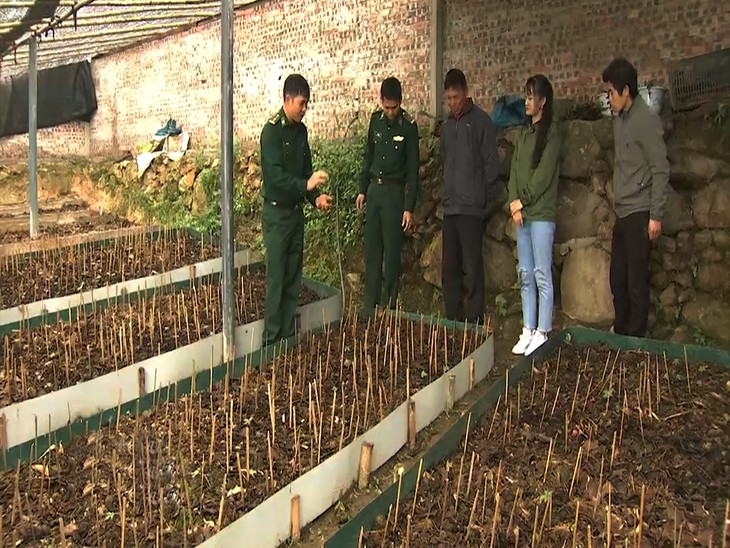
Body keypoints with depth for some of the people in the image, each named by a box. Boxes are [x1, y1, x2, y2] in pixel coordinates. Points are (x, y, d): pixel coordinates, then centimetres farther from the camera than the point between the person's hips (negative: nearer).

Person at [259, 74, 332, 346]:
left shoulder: (301, 130, 10)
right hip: (277, 213, -7)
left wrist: (315, 197, -2)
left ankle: (289, 336, 19)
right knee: (276, 279, -5)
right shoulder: (272, 130, -14)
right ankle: (272, 339, 4)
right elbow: (275, 175, -24)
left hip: (296, 211, 8)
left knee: (293, 278, 10)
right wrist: (306, 184, -33)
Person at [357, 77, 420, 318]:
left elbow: (413, 169, -7)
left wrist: (409, 207, -11)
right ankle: (370, 303, 12)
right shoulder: (376, 119, 7)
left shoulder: (409, 126, -7)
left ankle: (391, 304, 8)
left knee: (392, 251, -2)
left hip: (395, 192, -5)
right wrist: (362, 189, 13)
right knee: (372, 249, 6)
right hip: (374, 189, 5)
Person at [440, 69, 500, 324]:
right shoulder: (447, 126, 17)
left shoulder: (481, 121, -2)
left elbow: (491, 163, -5)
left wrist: (485, 197, -6)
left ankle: (474, 321, 0)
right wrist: (448, 193, 15)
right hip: (450, 207, 7)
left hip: (471, 208, -7)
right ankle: (453, 320, 17)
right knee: (449, 269, 9)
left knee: (472, 268, -6)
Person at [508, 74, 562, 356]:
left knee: (542, 275, -4)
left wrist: (523, 201, -8)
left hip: (541, 214, -7)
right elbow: (514, 171, 12)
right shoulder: (524, 133, 18)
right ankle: (527, 330, 14)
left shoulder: (552, 132, -4)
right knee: (525, 275, 8)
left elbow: (544, 174, -11)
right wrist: (514, 202, -1)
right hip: (522, 214, 7)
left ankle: (542, 332, 1)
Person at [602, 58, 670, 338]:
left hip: (639, 213, -8)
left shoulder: (647, 120, -12)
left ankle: (636, 340, 8)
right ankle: (620, 333, 26)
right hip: (622, 213, 8)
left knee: (636, 281, -2)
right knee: (617, 280, 14)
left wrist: (656, 215, -14)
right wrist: (617, 203, 16)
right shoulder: (619, 120, 13)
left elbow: (661, 171, -13)